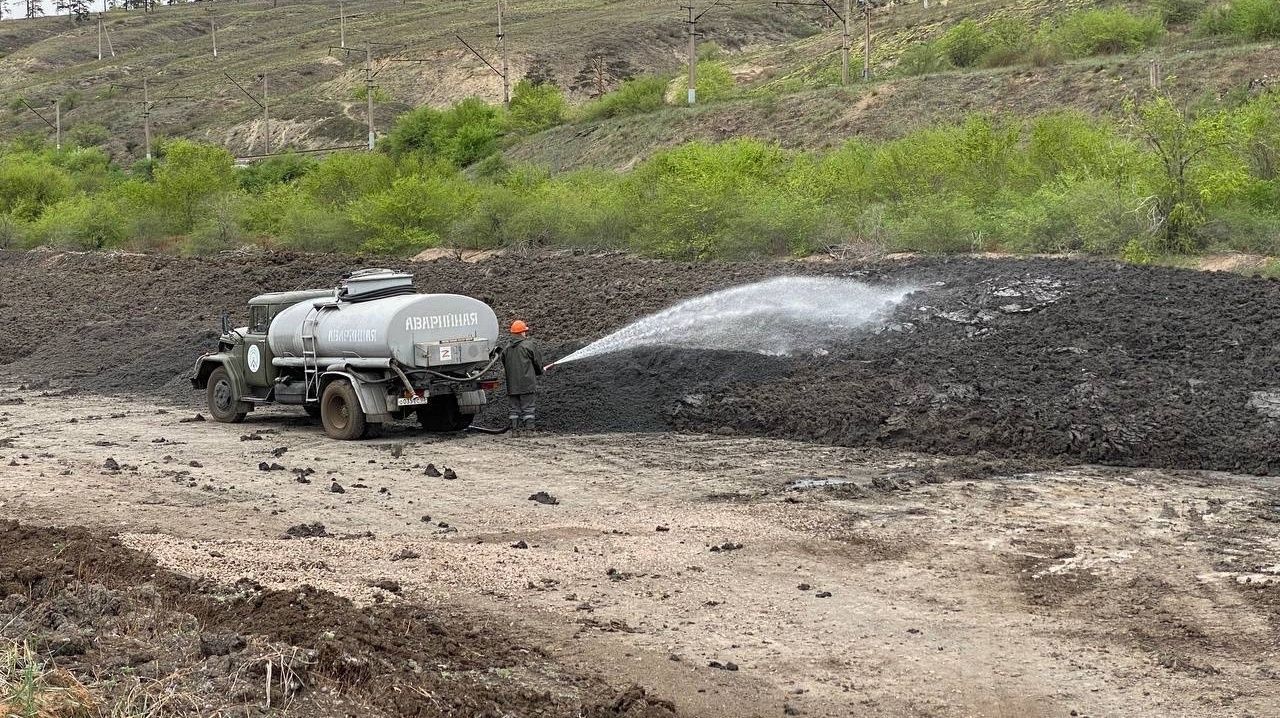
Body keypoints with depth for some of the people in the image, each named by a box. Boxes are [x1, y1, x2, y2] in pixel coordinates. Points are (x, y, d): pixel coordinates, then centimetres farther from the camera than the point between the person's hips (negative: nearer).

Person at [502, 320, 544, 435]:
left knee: (515, 408, 9)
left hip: (512, 385, 5)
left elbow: (505, 365, 14)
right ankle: (529, 429, -5)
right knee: (528, 408, -3)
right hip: (527, 384, -5)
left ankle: (515, 429, 8)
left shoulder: (507, 348, 10)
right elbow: (538, 362, 0)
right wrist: (541, 371, 21)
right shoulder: (529, 345, -6)